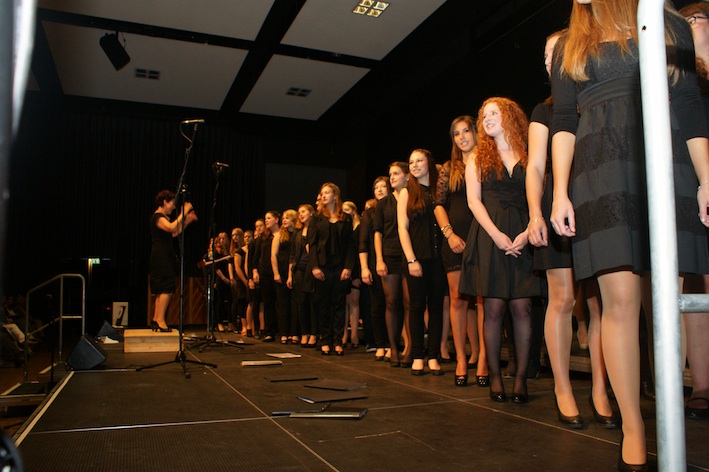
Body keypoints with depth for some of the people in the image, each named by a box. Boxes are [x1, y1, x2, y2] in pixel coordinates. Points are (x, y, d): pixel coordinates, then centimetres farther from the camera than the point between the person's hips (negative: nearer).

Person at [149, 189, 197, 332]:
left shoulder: (164, 217, 20)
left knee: (161, 290, 12)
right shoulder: (157, 217, -11)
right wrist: (183, 212, -22)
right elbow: (172, 228, -29)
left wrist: (187, 221, 18)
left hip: (164, 258, 11)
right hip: (161, 257, -11)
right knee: (167, 289, -15)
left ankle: (156, 320, 18)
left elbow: (175, 234, 22)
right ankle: (160, 320, -16)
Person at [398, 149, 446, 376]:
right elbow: (402, 227, 0)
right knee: (417, 306, 1)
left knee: (436, 306, 3)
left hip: (437, 256, 2)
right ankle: (417, 357, 9)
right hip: (416, 257, -2)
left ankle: (433, 356, 10)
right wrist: (411, 259, -9)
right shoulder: (407, 192, 7)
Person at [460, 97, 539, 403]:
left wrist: (527, 232, -12)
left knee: (521, 307, -3)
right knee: (494, 308, -3)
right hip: (489, 235, 0)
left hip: (524, 237, 0)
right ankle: (494, 376, 6)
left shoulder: (529, 155, 11)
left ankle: (521, 376, 4)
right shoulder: (478, 158, 13)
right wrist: (497, 234, -9)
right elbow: (474, 199, 4)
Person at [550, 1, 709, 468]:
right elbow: (564, 121, 11)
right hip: (602, 169, 0)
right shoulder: (570, 46, 20)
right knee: (621, 300, -9)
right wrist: (560, 191, 0)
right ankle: (634, 431, -2)